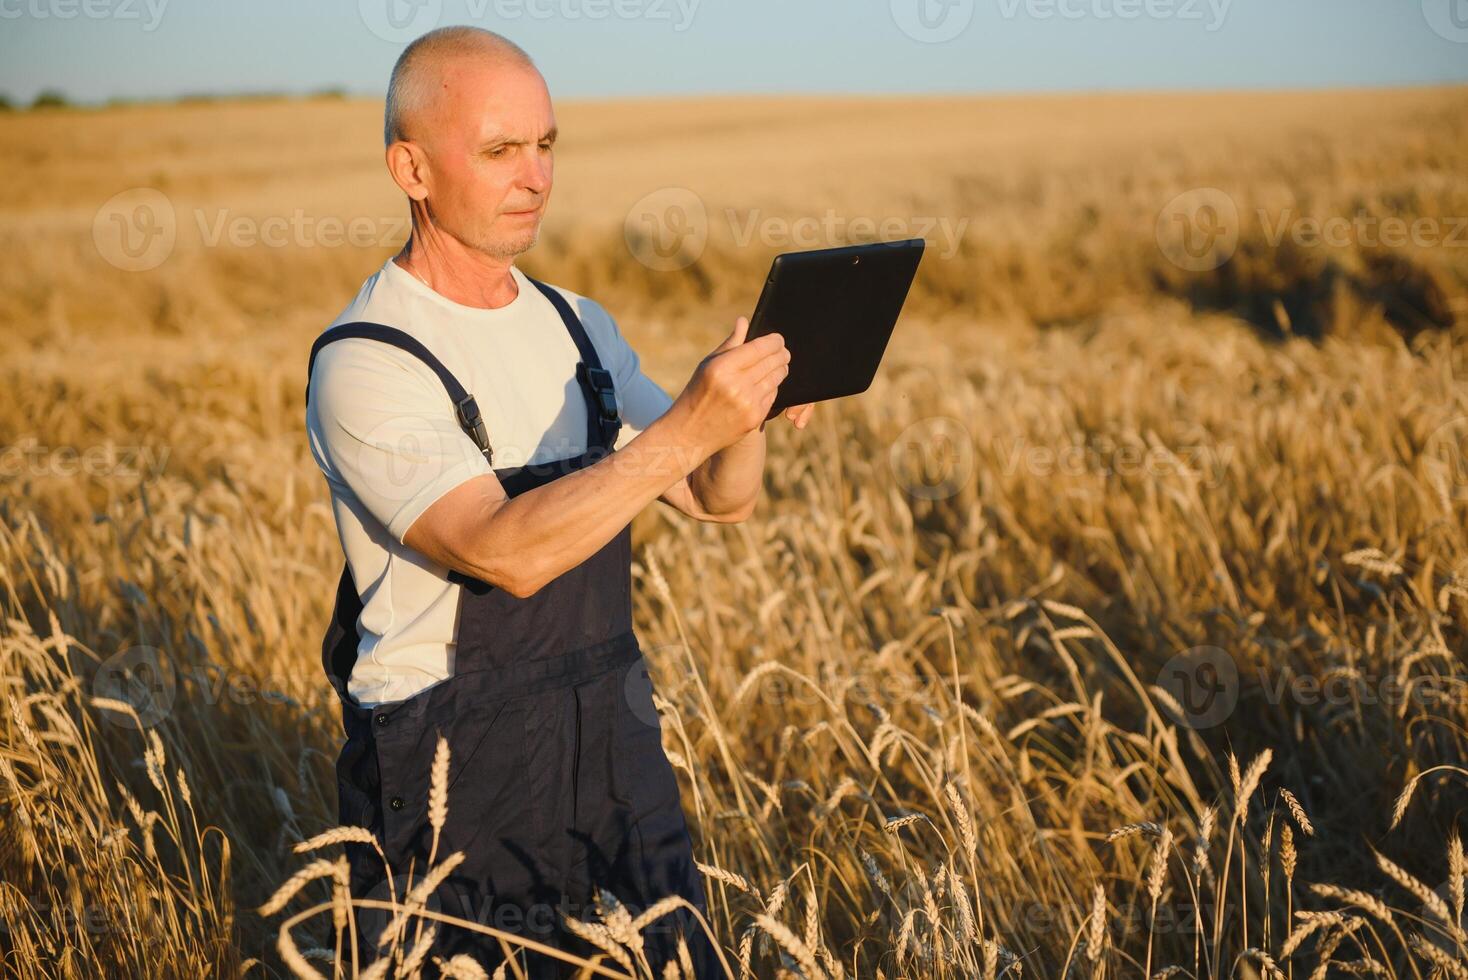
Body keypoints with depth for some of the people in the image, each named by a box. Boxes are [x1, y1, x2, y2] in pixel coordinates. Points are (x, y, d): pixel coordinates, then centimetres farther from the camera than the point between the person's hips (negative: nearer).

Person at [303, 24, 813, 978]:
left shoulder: (579, 324, 7)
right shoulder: (365, 363, -16)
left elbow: (720, 500, 5)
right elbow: (506, 551, -28)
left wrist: (748, 411, -16)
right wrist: (685, 428, -33)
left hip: (613, 733, 6)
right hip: (453, 770, -6)